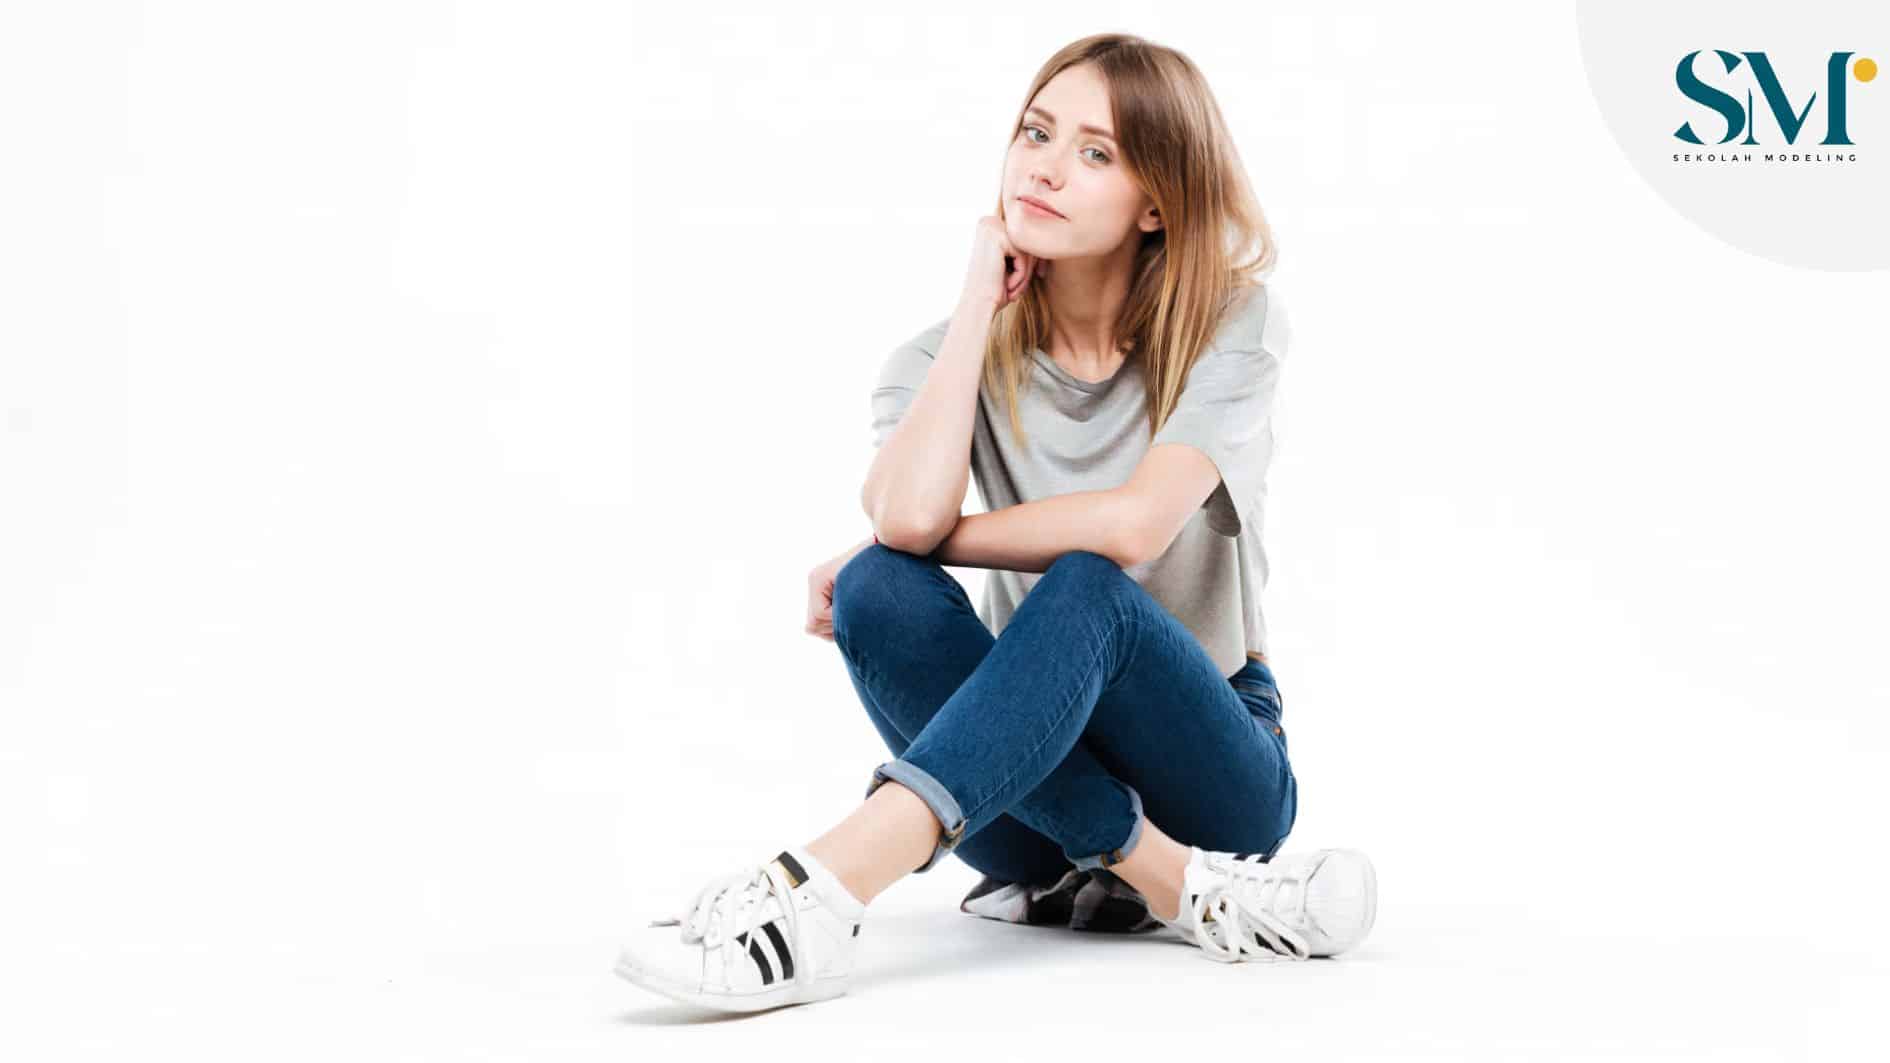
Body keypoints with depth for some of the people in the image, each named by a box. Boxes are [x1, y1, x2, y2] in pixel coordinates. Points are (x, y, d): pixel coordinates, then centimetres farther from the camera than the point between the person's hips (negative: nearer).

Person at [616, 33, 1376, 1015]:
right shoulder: (951, 356, -1)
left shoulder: (1233, 321, -6)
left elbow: (1133, 526, -24)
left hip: (1212, 772, -2)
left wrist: (931, 533, -14)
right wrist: (981, 298, -15)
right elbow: (907, 515, -25)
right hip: (1024, 776, 3)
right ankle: (1187, 889, -31)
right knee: (881, 590, -26)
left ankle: (823, 893, -50)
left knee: (1083, 590, -33)